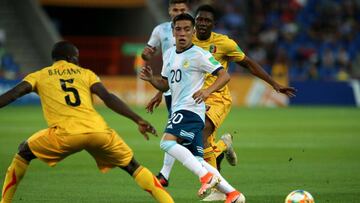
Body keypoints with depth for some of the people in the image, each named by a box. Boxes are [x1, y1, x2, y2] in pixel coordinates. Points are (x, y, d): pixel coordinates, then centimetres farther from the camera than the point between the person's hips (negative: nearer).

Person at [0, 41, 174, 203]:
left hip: (66, 134, -1)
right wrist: (138, 120, 5)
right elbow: (108, 98, 8)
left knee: (24, 153, 24)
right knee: (132, 166, 20)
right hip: (99, 131, 2)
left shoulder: (39, 76, 21)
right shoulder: (85, 73, 23)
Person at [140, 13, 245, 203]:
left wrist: (208, 90, -26)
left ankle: (206, 176, -26)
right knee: (196, 161, 6)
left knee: (167, 142, -27)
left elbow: (224, 75, -10)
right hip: (178, 110, 9)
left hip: (190, 109, -9)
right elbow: (165, 85, 24)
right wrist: (150, 78, 4)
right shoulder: (169, 54, 16)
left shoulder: (199, 54, -7)